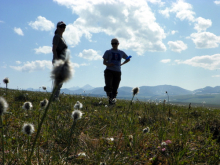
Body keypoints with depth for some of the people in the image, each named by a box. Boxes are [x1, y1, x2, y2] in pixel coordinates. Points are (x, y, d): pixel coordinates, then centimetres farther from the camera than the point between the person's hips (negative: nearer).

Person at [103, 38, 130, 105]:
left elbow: (128, 59, 30)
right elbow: (104, 62, 4)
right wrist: (108, 64, -18)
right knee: (108, 86, -21)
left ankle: (113, 99, 14)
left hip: (117, 72, 2)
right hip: (109, 71, -2)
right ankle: (109, 96, -1)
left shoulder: (121, 53, 15)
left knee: (115, 88, 1)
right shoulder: (108, 52, 8)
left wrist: (121, 64, 15)